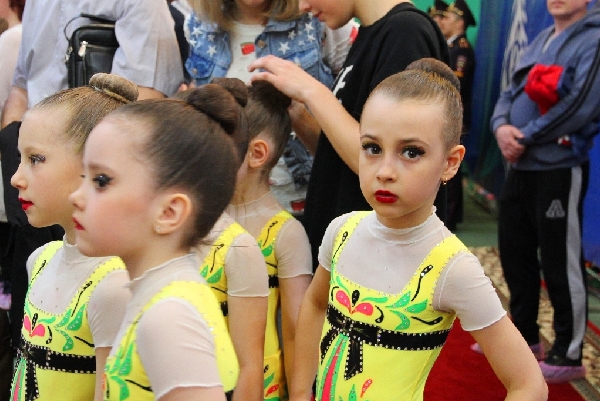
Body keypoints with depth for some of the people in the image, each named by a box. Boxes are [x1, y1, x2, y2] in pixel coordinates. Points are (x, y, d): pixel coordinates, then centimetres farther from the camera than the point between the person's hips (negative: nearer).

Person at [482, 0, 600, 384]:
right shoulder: (540, 41, 15)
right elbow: (511, 93, 13)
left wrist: (524, 139, -14)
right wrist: (502, 126, -10)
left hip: (559, 169, -8)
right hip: (520, 167, 8)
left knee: (561, 263, -1)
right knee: (515, 252, 16)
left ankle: (569, 355, 11)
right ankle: (525, 335, 31)